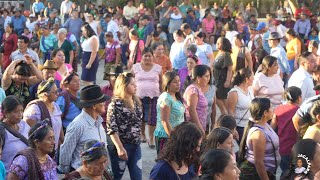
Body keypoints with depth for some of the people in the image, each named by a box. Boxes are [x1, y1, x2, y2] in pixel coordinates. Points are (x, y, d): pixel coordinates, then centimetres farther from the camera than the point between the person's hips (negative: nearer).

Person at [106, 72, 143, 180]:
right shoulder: (115, 104, -12)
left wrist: (138, 141, 15)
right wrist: (120, 148, -22)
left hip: (136, 146, 7)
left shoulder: (137, 102, 9)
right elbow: (111, 128, -17)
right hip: (121, 146, -7)